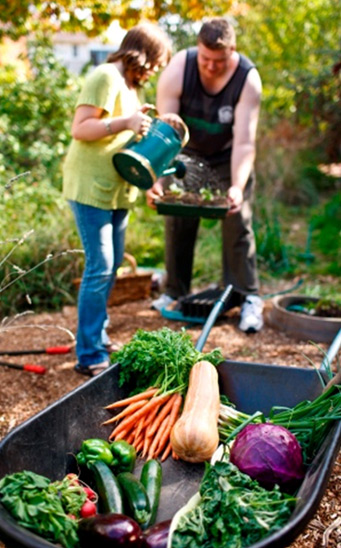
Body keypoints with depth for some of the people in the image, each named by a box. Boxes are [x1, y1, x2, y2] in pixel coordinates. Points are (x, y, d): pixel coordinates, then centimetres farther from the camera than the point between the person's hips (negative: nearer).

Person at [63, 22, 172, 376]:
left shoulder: (129, 84, 19)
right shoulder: (105, 77, -11)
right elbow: (80, 129, -18)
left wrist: (146, 126, 9)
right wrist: (125, 122, -27)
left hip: (116, 189, 10)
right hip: (90, 187, -10)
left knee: (111, 264, 14)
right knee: (100, 268, -9)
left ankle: (98, 338, 28)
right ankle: (89, 356, -1)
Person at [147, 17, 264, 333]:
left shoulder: (248, 79, -28)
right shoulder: (178, 70, -27)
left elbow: (244, 141, -31)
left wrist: (237, 186, -46)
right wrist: (157, 179, -43)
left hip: (228, 157, -1)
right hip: (188, 153, 1)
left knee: (237, 223, -6)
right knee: (178, 222, 2)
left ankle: (248, 298, 3)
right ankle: (175, 293, 18)